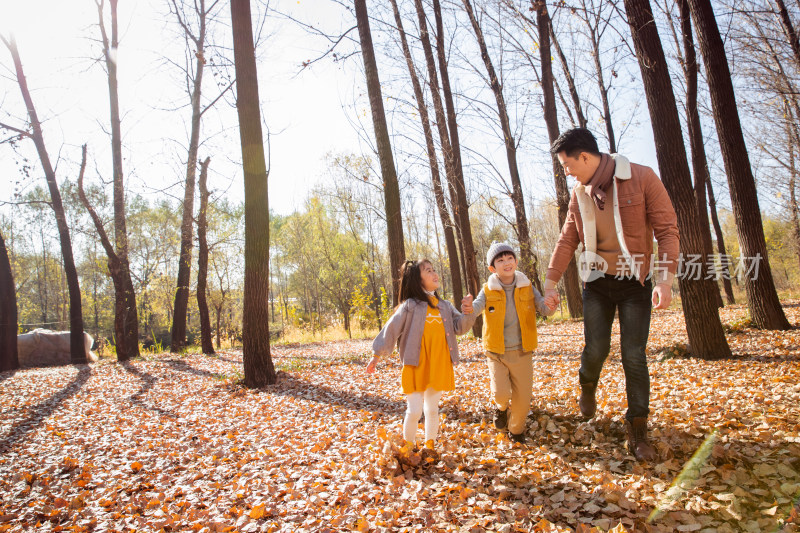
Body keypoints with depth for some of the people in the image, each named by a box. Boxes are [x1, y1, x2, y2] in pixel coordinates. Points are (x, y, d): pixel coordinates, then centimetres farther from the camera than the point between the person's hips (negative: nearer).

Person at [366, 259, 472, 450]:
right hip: (416, 368, -4)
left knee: (432, 409, 15)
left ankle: (430, 446, 32)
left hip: (438, 368, 4)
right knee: (414, 411, -2)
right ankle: (409, 446, 21)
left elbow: (459, 327, 4)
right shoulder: (410, 306, -5)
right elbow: (391, 329, -3)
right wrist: (376, 356, -2)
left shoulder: (445, 306, 9)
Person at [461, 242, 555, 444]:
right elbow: (476, 309, -22)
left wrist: (551, 305, -36)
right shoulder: (488, 291, -6)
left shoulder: (527, 288, -2)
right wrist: (469, 309, -47)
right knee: (501, 393, -15)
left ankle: (516, 430, 35)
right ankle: (500, 407, 23)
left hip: (522, 352, 2)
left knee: (522, 399, 5)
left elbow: (544, 308, -11)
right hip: (497, 353, -1)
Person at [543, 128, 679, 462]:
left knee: (634, 355, -4)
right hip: (597, 282, 3)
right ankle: (587, 389, 29)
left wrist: (665, 278, -19)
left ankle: (638, 430, 10)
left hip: (635, 283, -3)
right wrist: (551, 281, 3)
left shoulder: (641, 178, -12)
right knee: (596, 348, -5)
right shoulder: (579, 195, 3)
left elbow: (667, 229, -11)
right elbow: (567, 241, 8)